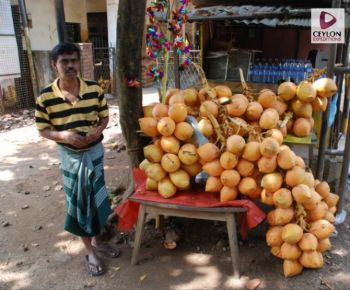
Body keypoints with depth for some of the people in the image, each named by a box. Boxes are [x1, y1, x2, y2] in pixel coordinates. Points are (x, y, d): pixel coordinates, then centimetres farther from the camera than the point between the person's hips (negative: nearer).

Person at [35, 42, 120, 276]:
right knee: (78, 201, 7)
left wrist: (99, 130, -17)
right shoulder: (45, 97, -14)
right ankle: (90, 251, 25)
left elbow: (105, 116, 3)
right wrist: (64, 135, -24)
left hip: (95, 151, 2)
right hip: (70, 155, -2)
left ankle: (98, 240, 36)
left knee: (96, 197, 13)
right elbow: (43, 130, -5)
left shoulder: (94, 89, -8)